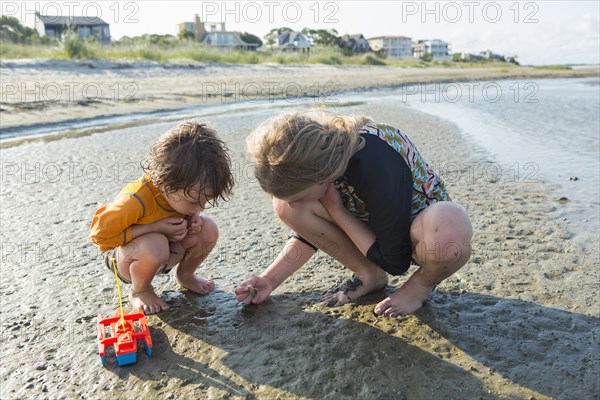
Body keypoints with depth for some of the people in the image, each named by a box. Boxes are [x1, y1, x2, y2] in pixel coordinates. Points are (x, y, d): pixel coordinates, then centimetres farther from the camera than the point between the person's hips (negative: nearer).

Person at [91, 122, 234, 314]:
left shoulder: (182, 192, -18)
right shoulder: (136, 200, -37)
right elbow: (100, 234, -26)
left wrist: (193, 219, -21)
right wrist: (155, 228, -33)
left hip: (166, 251, 5)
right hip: (124, 255, -5)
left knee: (208, 229, -19)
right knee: (154, 245, -40)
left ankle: (185, 275, 10)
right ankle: (139, 291, -6)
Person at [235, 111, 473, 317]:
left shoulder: (376, 166, -39)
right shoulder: (307, 161, -17)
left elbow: (394, 262, -27)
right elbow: (311, 228, 1)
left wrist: (336, 210, -27)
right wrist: (270, 279, -6)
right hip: (370, 221, 6)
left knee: (450, 227, -43)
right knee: (284, 206, -16)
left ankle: (421, 285, -6)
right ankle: (370, 276, 0)